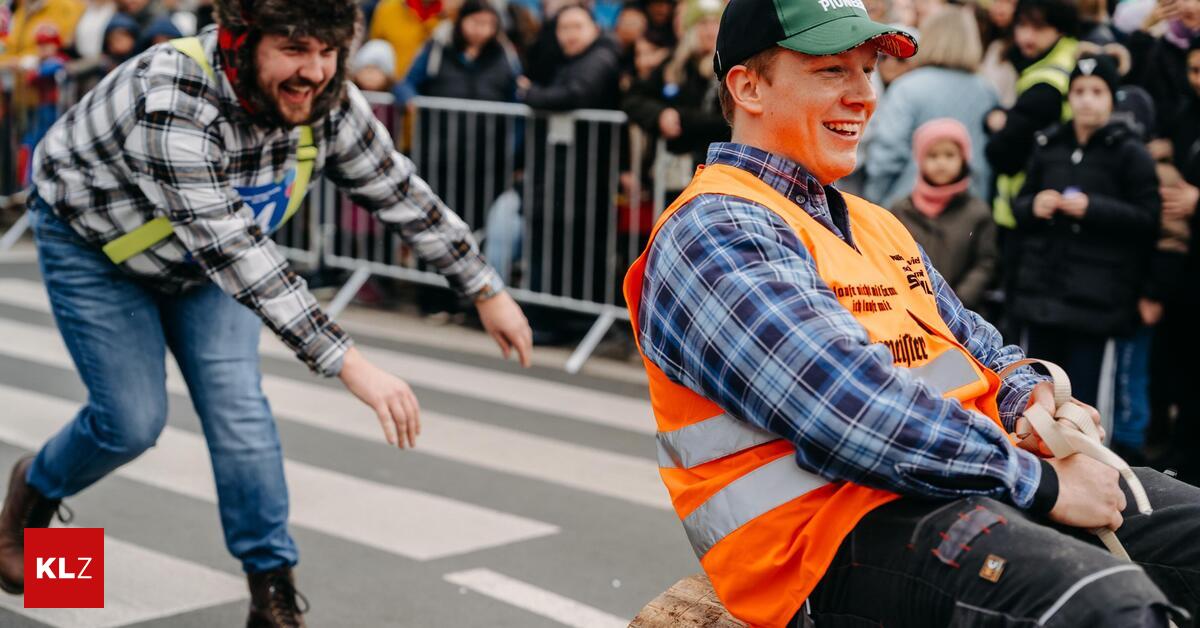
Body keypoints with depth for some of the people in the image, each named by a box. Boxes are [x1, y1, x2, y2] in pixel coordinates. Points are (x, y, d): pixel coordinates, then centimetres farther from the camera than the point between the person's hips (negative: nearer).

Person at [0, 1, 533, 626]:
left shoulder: (329, 104, -24)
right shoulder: (173, 101, -43)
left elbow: (404, 194, -10)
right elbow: (235, 252, -50)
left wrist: (487, 291, -5)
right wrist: (350, 364, -55)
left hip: (206, 250, 5)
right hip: (93, 240, -4)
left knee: (238, 404, -6)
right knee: (132, 420, -4)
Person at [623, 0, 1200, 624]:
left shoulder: (874, 223, 24)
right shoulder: (711, 231, -8)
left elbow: (977, 344, 28)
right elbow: (846, 405, -19)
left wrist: (1028, 398, 4)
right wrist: (1037, 480, -17)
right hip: (833, 525, -10)